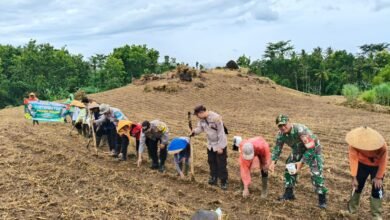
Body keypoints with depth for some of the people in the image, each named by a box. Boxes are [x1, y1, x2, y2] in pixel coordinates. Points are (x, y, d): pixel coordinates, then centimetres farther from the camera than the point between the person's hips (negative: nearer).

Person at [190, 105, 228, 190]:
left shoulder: (216, 118, -29)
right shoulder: (202, 119, -7)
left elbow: (221, 133, -24)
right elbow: (200, 128, 9)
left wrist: (220, 147, -20)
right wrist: (194, 131, -15)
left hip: (220, 145, -7)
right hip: (210, 145, 7)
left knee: (221, 164, 0)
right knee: (211, 162, 17)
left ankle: (224, 182, 13)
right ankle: (214, 178, 33)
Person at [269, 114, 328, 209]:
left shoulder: (300, 130, -39)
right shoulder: (281, 134, -17)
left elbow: (311, 148, -37)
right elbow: (277, 148, -5)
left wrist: (301, 162, -40)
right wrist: (273, 161, -22)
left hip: (313, 149, -6)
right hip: (298, 150, 7)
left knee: (316, 172, -16)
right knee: (289, 168, 2)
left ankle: (322, 198, -3)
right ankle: (289, 193, 17)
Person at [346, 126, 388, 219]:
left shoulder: (382, 146, -36)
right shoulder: (354, 144, -33)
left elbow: (383, 161, -22)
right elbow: (353, 159, -30)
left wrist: (379, 177, -15)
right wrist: (354, 177, -33)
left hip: (377, 166, -1)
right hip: (362, 164, 2)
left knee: (377, 190, -3)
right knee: (357, 186, 9)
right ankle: (352, 208, 30)